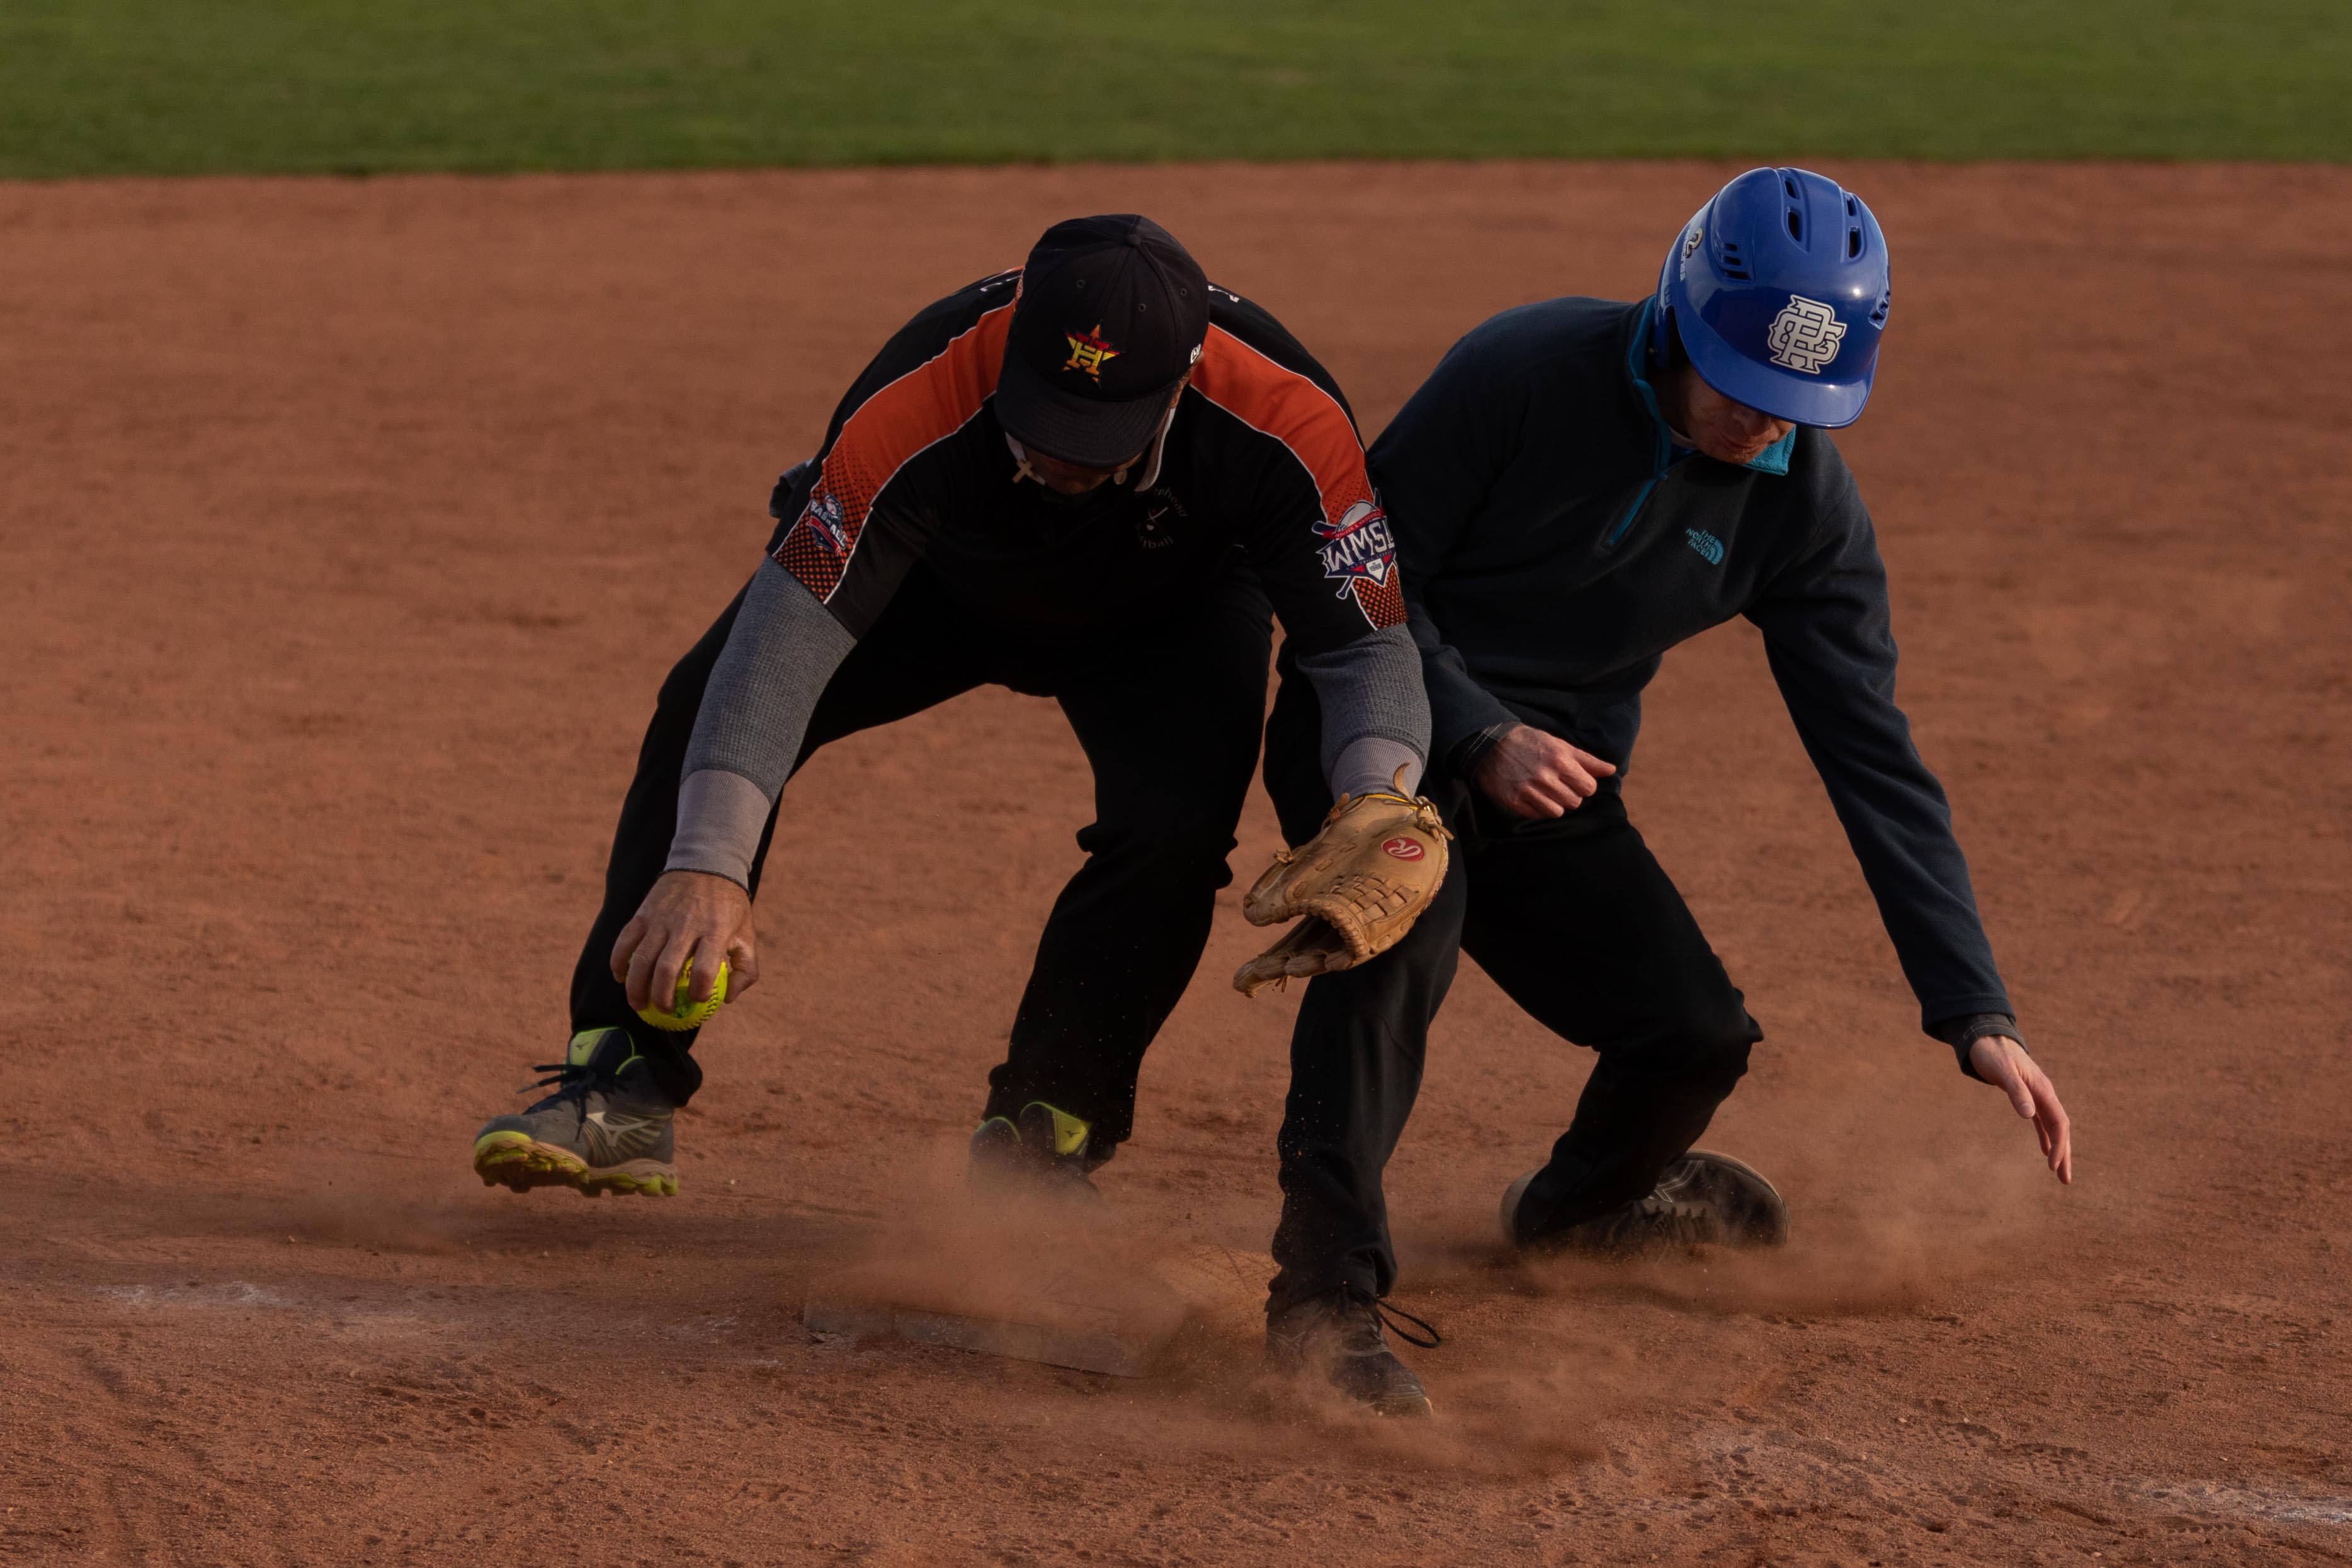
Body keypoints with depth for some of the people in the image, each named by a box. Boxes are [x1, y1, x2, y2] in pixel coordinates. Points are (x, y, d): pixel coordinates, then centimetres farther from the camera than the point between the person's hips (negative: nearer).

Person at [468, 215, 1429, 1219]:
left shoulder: (1289, 425, -40)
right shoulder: (919, 408, -43)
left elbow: (1369, 647, -35)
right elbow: (792, 624, -45)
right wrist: (708, 865, -54)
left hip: (1171, 607, 0)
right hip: (947, 575, 0)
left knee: (1176, 826, -26)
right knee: (709, 712, -19)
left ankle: (1039, 1140, -5)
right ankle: (622, 1089, -15)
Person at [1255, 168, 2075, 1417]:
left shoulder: (1806, 503, -9)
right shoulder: (1524, 373, -23)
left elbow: (1872, 754, -7)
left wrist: (1975, 1014, -12)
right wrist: (1480, 736, -29)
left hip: (1552, 780, 5)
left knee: (1695, 1035, -5)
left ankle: (1578, 1203, 33)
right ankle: (1329, 1287, -34)